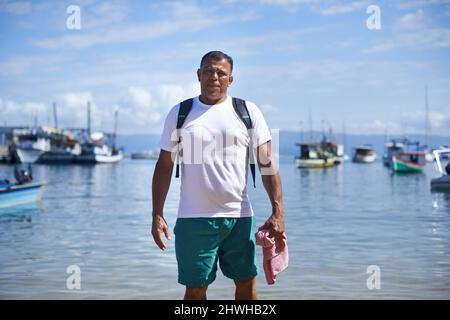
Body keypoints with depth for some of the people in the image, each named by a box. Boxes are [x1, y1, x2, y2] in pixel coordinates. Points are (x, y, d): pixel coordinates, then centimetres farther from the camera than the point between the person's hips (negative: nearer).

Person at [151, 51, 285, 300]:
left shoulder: (248, 112, 5)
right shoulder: (179, 113, 6)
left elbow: (268, 164, 1)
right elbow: (164, 167, 7)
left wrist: (278, 212, -8)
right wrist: (157, 216, 0)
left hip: (240, 216, 1)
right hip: (194, 219, 0)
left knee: (247, 283, 9)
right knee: (195, 289, 3)